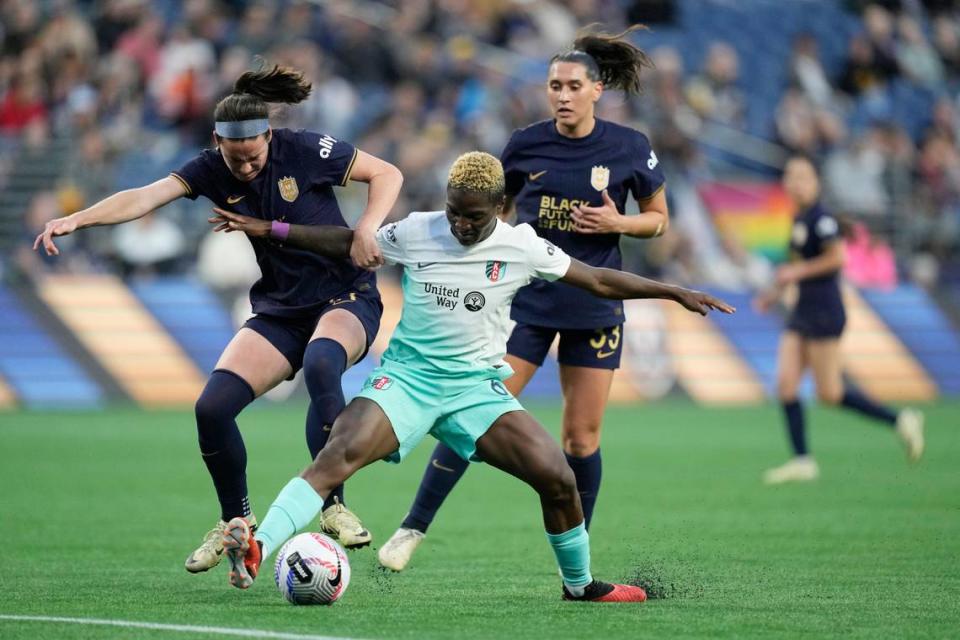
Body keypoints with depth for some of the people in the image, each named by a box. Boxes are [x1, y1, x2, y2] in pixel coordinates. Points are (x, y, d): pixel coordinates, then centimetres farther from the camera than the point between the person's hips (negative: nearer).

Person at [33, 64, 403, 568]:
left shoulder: (305, 151, -14)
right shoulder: (213, 171, -5)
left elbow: (387, 174, -5)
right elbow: (147, 196, -19)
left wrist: (366, 229, -21)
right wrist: (78, 219, -34)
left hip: (345, 299, -4)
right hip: (279, 311, 4)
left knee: (320, 363, -39)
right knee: (212, 407, -13)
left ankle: (332, 504, -27)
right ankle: (235, 522, 12)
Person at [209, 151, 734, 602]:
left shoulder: (521, 246, -2)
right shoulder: (415, 233, -2)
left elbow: (599, 280, 7)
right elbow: (345, 242, 12)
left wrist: (674, 292, 6)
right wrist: (267, 230, 9)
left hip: (477, 386, 1)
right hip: (406, 375, -1)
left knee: (557, 477, -12)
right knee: (339, 454, -29)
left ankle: (580, 585, 13)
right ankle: (255, 549, -40)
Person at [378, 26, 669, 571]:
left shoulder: (629, 149, -3)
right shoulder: (526, 144, -1)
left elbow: (659, 219, 7)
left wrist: (617, 223, -11)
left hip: (593, 306, 0)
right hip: (526, 299, 0)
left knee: (582, 436, 1)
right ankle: (413, 529, 0)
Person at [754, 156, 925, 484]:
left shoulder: (820, 218, -13)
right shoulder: (799, 219, 14)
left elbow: (836, 257, -22)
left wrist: (798, 271, -18)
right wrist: (777, 290, 21)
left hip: (825, 313, -9)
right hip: (803, 312, 9)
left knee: (829, 393, -5)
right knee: (785, 383, -2)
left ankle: (901, 422, 7)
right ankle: (802, 461, 1)